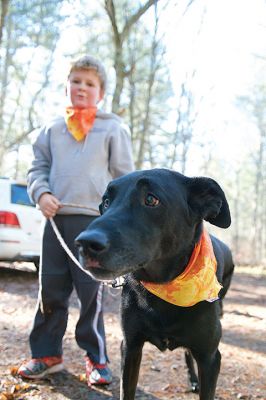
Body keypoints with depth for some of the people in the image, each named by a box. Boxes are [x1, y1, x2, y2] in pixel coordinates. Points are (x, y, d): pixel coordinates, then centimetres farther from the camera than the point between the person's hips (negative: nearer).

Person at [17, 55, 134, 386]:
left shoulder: (112, 129, 6)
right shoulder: (52, 130, 15)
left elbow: (124, 176, 5)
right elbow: (38, 168, 16)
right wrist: (41, 193, -4)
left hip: (95, 221, -3)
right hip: (56, 219, 3)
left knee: (91, 291, -1)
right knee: (50, 289, 7)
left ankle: (95, 356, 12)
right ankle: (46, 353, 20)